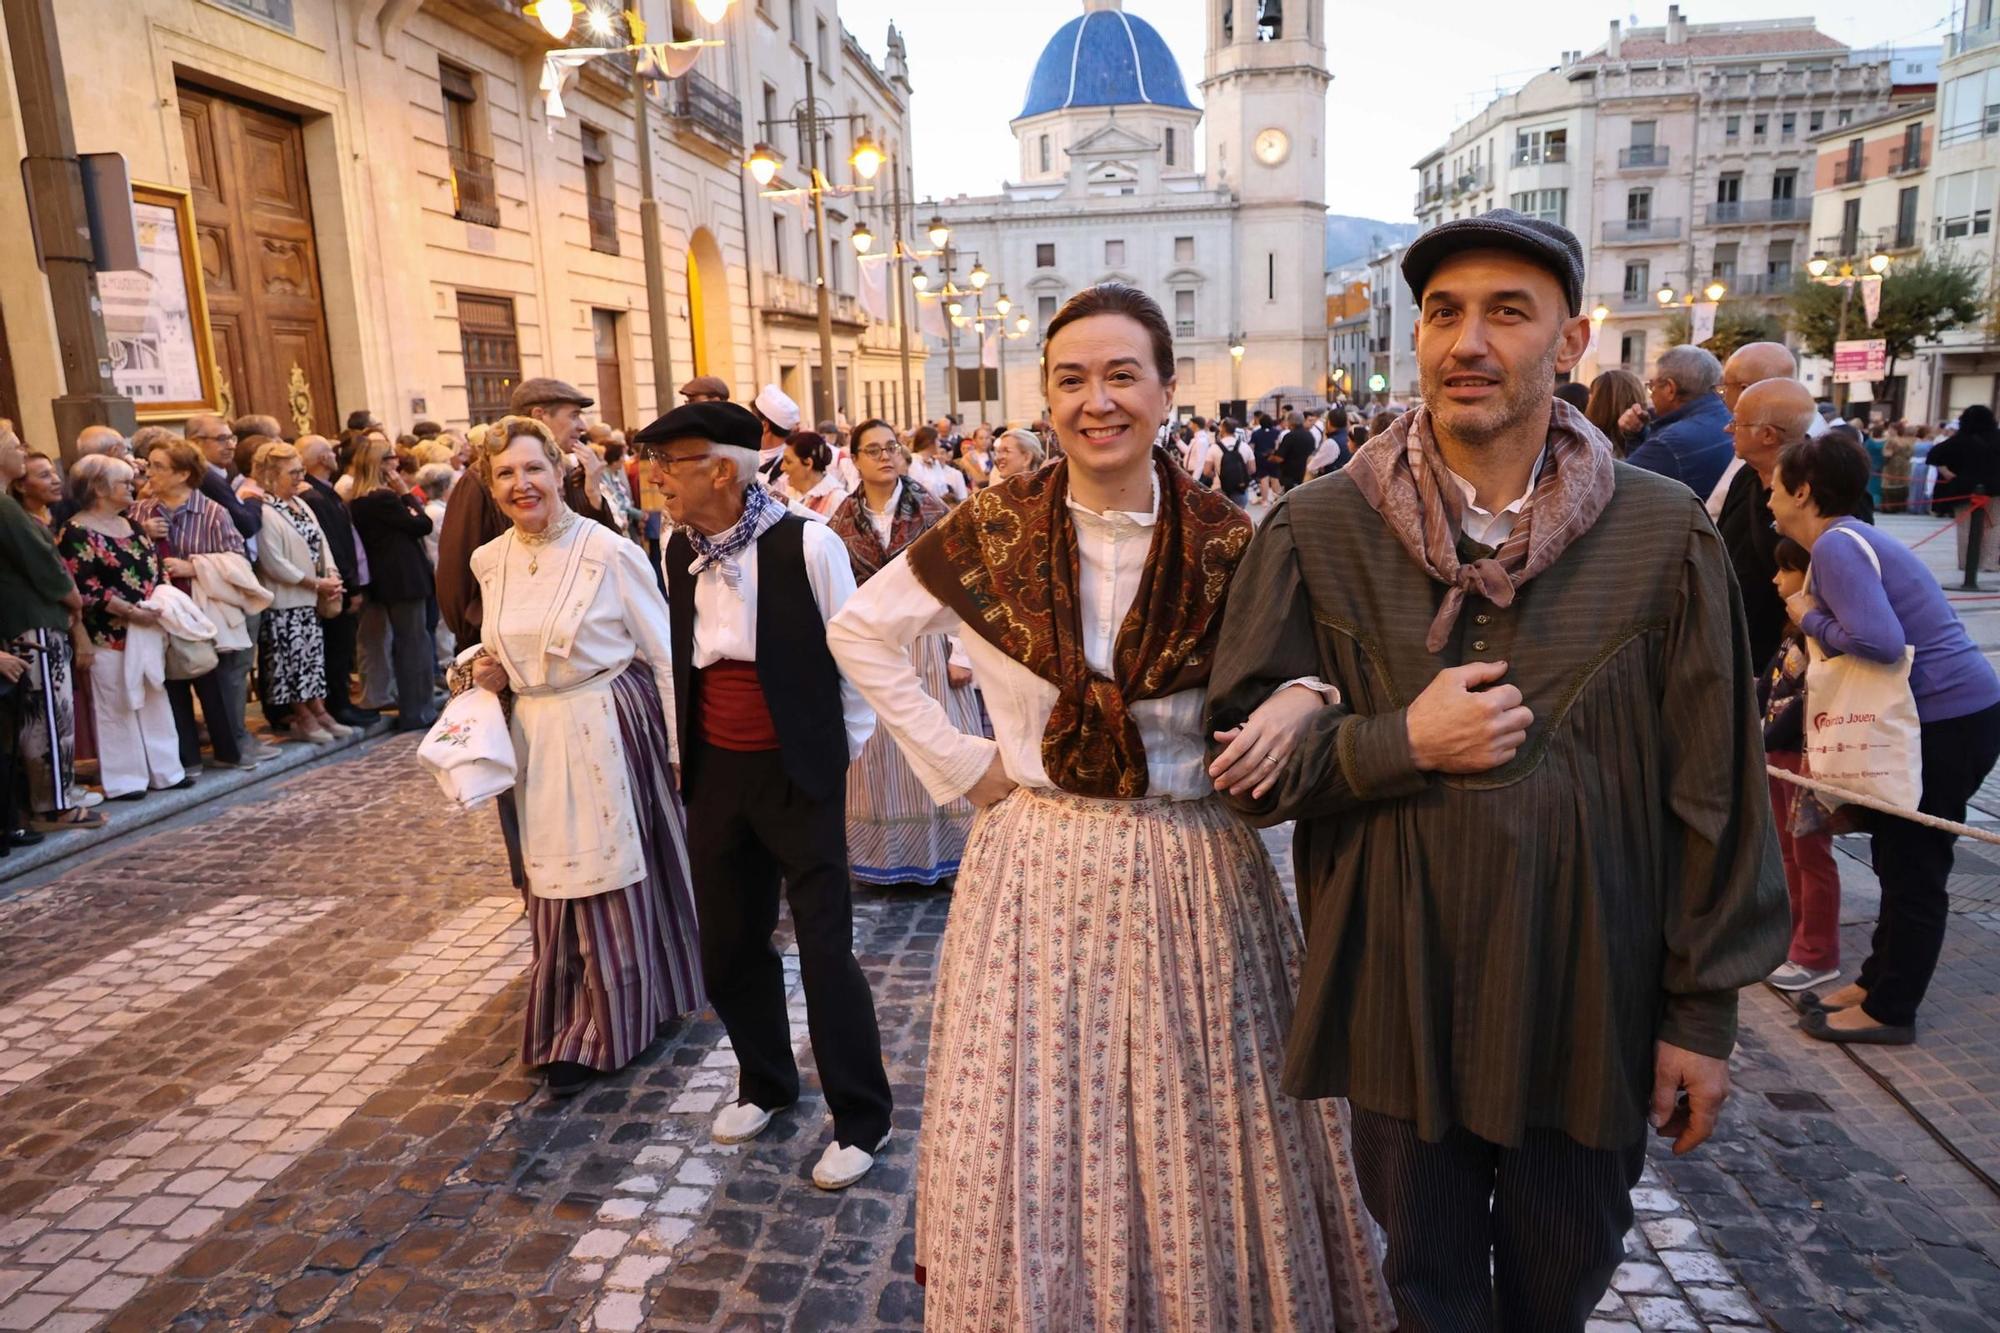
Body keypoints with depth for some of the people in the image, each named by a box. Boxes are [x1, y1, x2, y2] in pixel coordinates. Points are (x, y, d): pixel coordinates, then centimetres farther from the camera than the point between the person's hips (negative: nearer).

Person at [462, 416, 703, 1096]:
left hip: (611, 732, -5)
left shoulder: (609, 551, -11)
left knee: (616, 880, 4)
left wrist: (681, 747, -8)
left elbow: (664, 655, -8)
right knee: (556, 886, 12)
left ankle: (605, 1032, 21)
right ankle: (570, 1027, 31)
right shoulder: (490, 561, 6)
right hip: (538, 739, 5)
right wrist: (488, 671, -1)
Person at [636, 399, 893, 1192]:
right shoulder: (681, 549, 3)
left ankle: (860, 1119, 18)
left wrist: (846, 752, -2)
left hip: (799, 773, -6)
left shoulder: (804, 544, -16)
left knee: (825, 949, 0)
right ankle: (765, 1083, 39)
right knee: (729, 944, 15)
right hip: (716, 774, 6)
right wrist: (684, 755, 15)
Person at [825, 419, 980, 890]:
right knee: (878, 753, 7)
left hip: (927, 640, -1)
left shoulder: (930, 509, -2)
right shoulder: (843, 519, 3)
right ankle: (885, 853, 21)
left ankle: (940, 850, 16)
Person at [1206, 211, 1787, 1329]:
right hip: (1401, 998, 0)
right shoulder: (1319, 530, -8)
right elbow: (1245, 757, -5)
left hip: (1590, 1004, 1)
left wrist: (1704, 1013, 1)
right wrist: (1398, 744, -20)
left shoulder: (1666, 535, -6)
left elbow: (1717, 795, -1)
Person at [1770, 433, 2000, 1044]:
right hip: (1946, 715, 10)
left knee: (1911, 867, 1)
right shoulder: (1848, 539, 13)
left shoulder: (1836, 545, -18)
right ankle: (1878, 982, 29)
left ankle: (1889, 1011, 13)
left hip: (1950, 721, -10)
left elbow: (1879, 640, -30)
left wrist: (1810, 617, -15)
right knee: (1900, 857, 17)